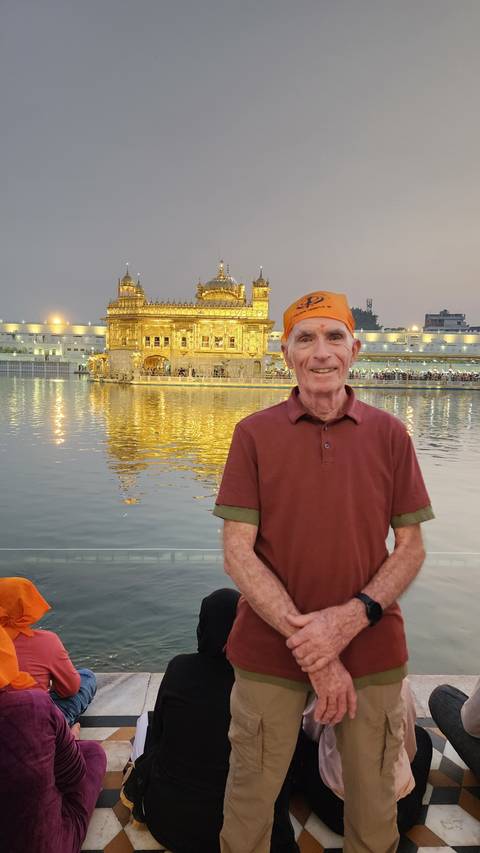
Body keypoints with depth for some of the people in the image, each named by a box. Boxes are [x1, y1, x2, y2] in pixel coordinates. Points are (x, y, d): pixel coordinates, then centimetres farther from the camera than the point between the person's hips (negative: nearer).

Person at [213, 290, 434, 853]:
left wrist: (352, 618, -16)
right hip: (269, 653, -1)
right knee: (249, 805, 16)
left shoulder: (389, 435, -1)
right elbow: (237, 554, -9)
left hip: (372, 650, 2)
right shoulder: (254, 433, -6)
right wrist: (310, 644, -16)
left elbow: (411, 548, 0)